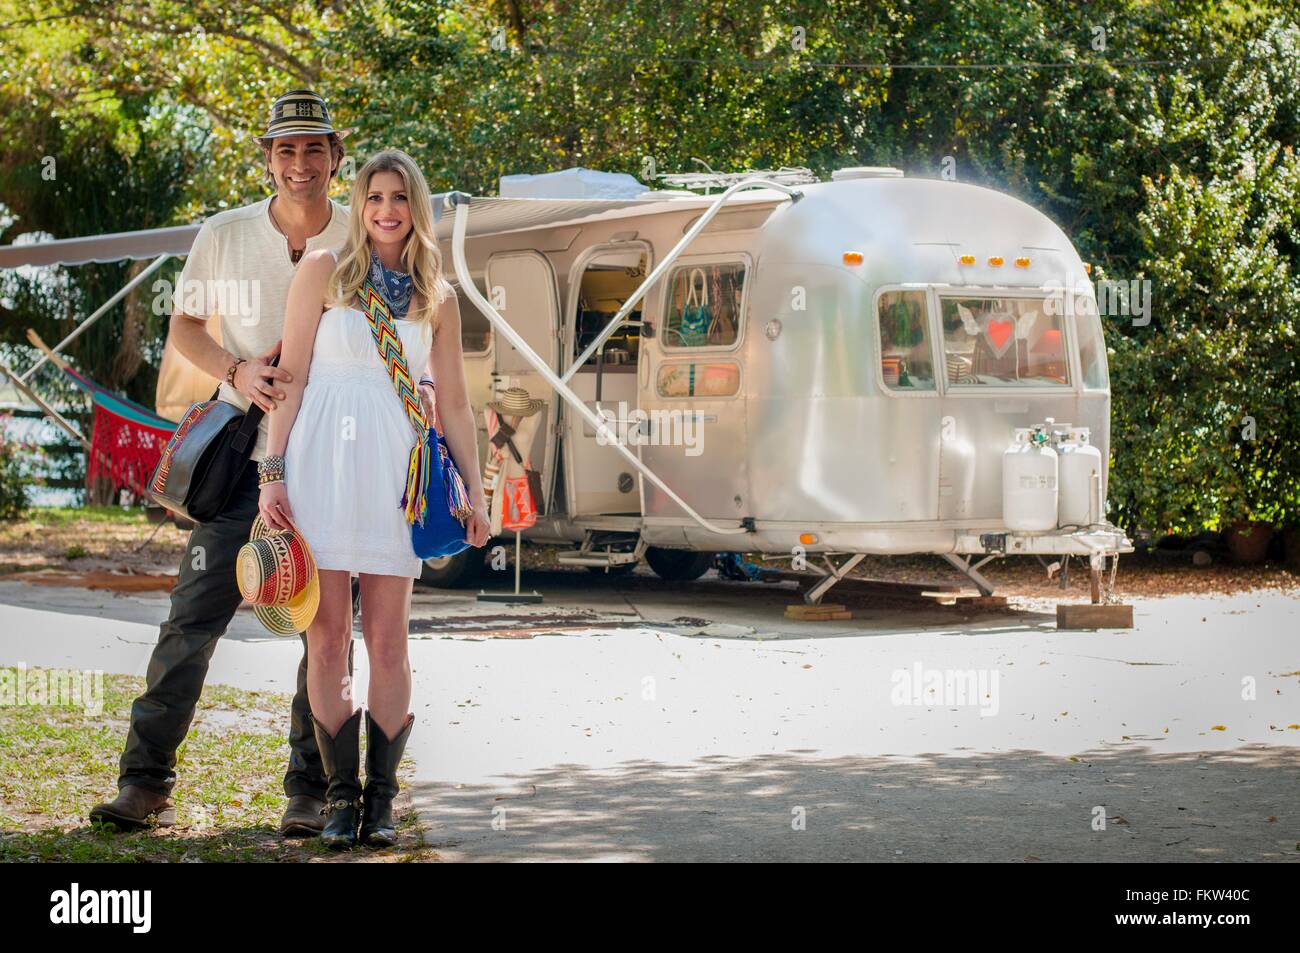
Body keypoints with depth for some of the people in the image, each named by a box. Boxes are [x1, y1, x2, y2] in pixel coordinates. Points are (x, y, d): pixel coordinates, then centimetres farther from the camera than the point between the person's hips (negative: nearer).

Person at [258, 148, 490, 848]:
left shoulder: (436, 298, 13)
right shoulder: (324, 271, 6)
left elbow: (453, 403, 16)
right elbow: (292, 376, 3)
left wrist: (474, 490, 10)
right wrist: (274, 472, -4)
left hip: (397, 469, 2)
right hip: (323, 459, -2)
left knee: (387, 641, 0)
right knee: (326, 639, -1)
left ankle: (381, 798, 8)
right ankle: (340, 795, 7)